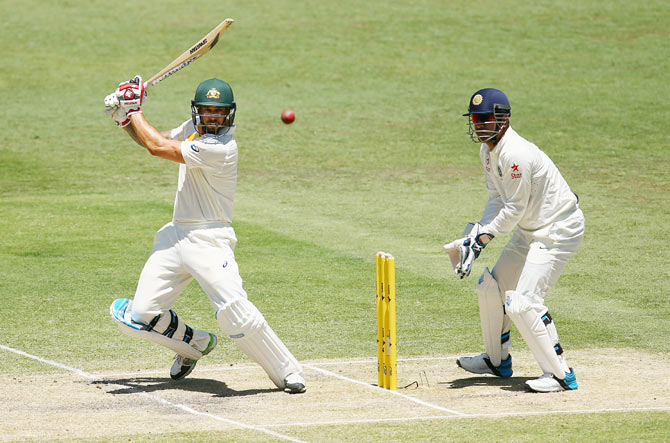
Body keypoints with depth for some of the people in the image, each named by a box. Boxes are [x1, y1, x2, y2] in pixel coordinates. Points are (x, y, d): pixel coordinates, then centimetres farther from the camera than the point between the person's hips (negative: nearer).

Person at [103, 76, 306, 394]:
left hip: (209, 239, -8)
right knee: (140, 317, -1)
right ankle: (194, 344, 28)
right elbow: (159, 140, 23)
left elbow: (157, 147, -18)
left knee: (234, 311, -26)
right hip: (176, 235, 8)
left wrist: (133, 110, -4)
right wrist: (124, 117, 6)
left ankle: (287, 373, -11)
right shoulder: (195, 128, 7)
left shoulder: (221, 148, -20)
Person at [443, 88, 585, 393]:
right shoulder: (488, 150, 4)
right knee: (491, 287, 17)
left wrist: (483, 236, -14)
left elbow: (514, 209, -23)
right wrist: (476, 236, -4)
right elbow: (497, 199, 9)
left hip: (558, 230, -11)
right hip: (530, 229, 11)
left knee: (522, 302, -20)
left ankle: (561, 374, -13)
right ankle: (497, 361, 36)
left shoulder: (516, 154, -27)